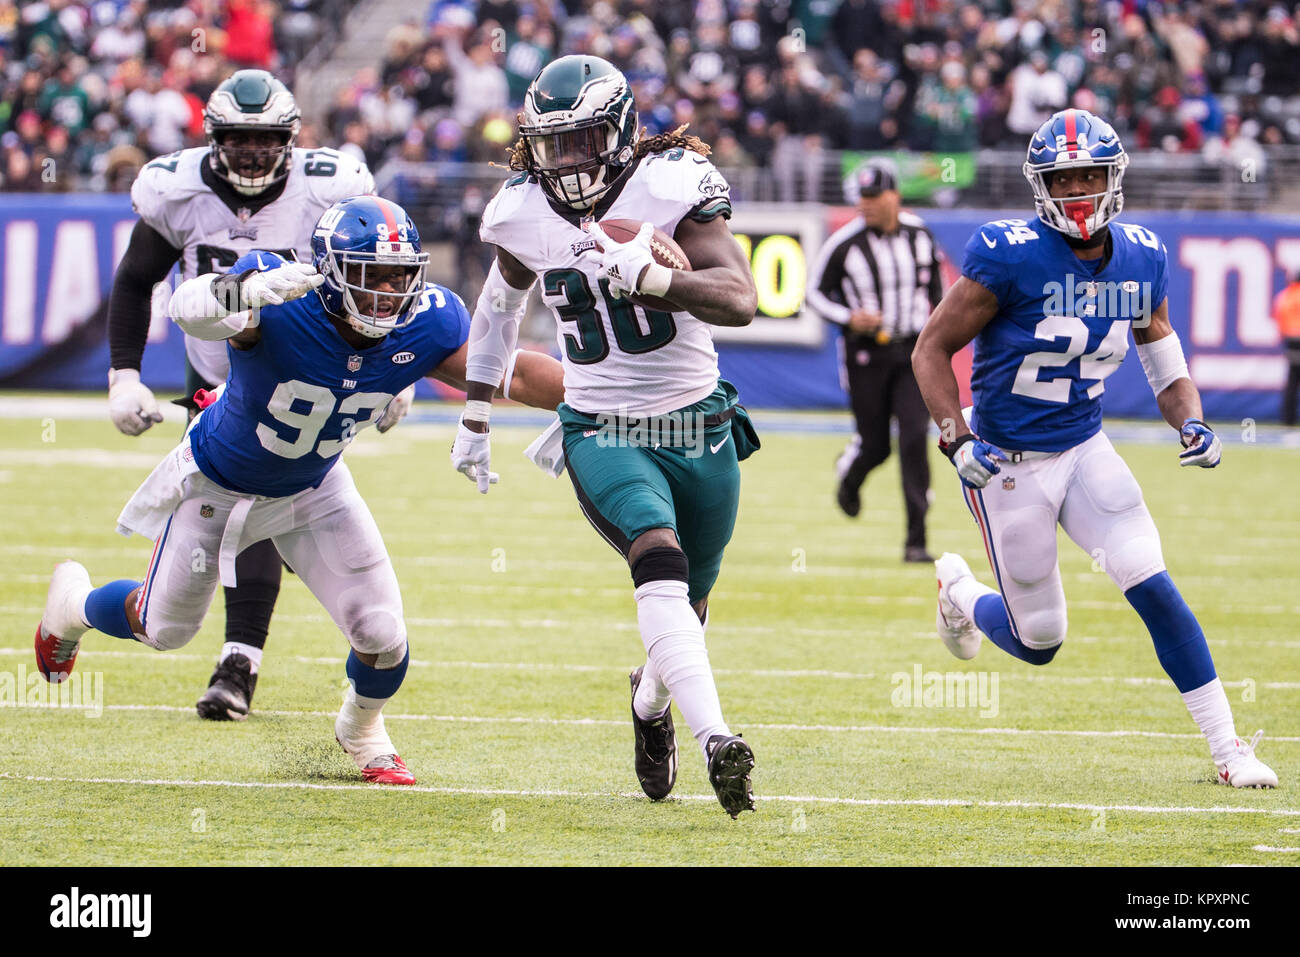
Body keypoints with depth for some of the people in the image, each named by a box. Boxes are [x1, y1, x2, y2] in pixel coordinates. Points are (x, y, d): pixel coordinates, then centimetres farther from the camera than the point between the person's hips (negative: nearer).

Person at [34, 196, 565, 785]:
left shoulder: (423, 327, -24)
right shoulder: (283, 300, -39)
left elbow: (514, 375, -14)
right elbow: (188, 307, -59)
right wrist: (247, 293, -81)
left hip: (314, 489, 3)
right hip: (217, 484, -3)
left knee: (382, 636, -6)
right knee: (165, 629, 16)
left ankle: (362, 729, 30)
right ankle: (73, 602, 52)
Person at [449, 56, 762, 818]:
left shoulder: (672, 188, -14)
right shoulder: (525, 213, -2)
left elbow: (740, 300, -25)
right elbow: (500, 307, 19)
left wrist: (643, 274, -39)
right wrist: (475, 419, 25)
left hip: (699, 430, 0)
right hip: (603, 434, 0)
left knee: (688, 604, 15)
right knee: (659, 556, -29)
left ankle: (653, 698, 51)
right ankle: (718, 741, -39)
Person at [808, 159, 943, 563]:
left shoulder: (920, 235, 0)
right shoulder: (844, 243, -10)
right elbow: (816, 291, -1)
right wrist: (848, 318, -18)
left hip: (913, 352, 2)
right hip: (866, 354, -2)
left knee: (915, 438, -11)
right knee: (874, 444, 3)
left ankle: (916, 539, -9)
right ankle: (849, 477, 44)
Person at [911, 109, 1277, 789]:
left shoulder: (1142, 258, -3)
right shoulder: (1010, 256, -20)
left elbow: (1157, 341, 16)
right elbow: (932, 349, -13)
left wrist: (1189, 421, -1)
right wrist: (957, 441, -23)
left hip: (1085, 450, 4)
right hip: (1009, 464, -4)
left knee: (1154, 589, -14)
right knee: (1039, 643, 5)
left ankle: (1227, 747, -6)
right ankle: (960, 592, 40)